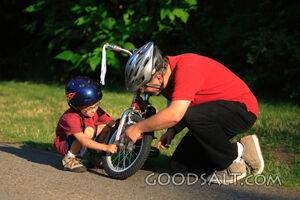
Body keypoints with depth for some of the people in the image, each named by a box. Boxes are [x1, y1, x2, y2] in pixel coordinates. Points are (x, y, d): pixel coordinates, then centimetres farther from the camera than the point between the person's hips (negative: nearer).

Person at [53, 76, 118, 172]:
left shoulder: (95, 110, -11)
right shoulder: (70, 118, -33)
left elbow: (112, 124, -11)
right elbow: (84, 141, -41)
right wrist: (106, 147, -48)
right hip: (65, 144, -7)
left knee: (106, 126, -13)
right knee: (88, 131, -35)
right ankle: (69, 158, -17)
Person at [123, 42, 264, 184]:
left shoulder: (186, 67, -28)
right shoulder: (167, 78, 1)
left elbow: (174, 114, -37)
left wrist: (138, 128, -26)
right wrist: (172, 131, -4)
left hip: (243, 108, -9)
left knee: (193, 116, -35)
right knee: (180, 162, 1)